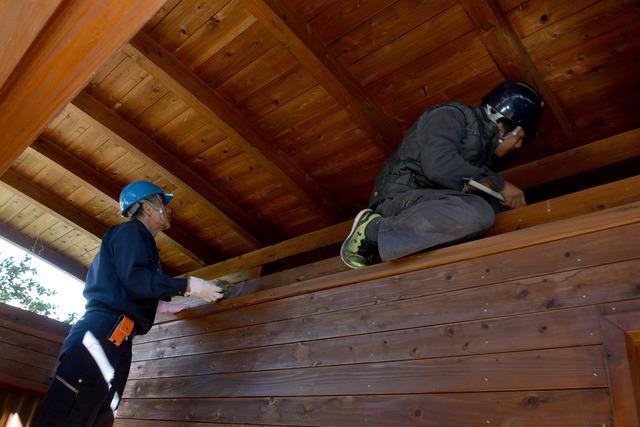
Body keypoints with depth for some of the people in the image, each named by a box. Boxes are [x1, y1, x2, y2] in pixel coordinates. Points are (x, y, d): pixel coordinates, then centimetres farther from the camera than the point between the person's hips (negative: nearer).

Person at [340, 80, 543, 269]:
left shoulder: (484, 148, 26)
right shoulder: (451, 115, -1)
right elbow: (438, 164, -20)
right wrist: (499, 185, -12)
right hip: (401, 197, -10)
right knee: (477, 213, -32)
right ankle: (376, 230, -18)